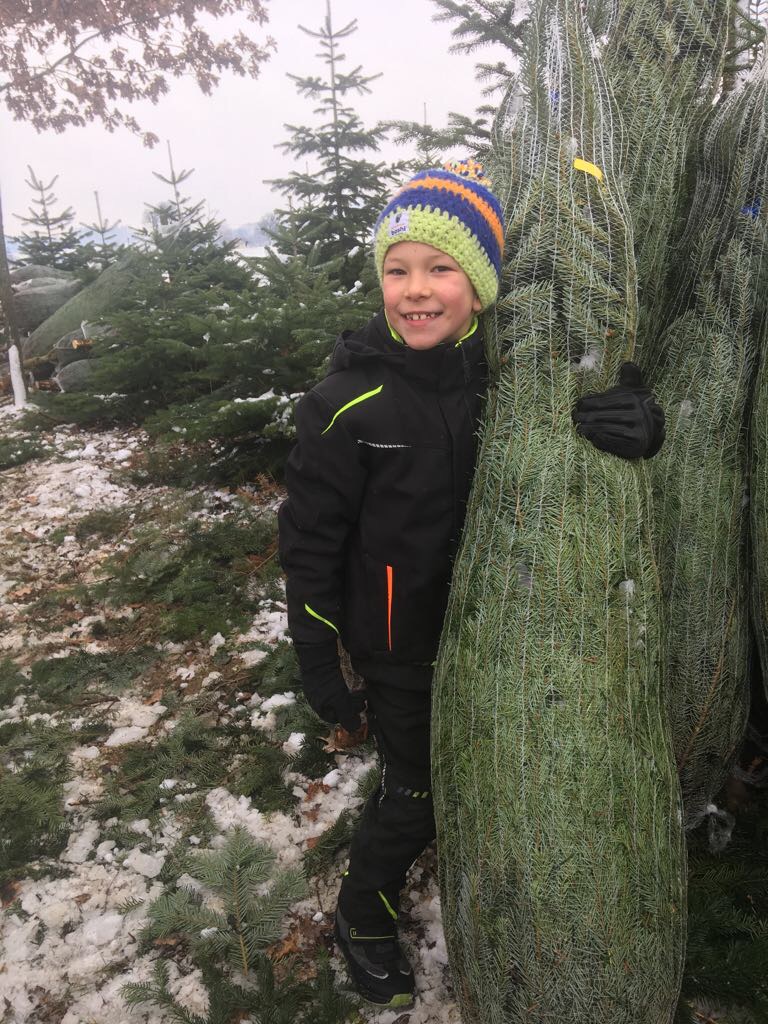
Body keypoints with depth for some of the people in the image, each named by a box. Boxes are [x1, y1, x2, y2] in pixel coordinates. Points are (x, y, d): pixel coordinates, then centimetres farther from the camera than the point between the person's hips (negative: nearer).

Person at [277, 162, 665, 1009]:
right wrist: (319, 666, -11)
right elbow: (309, 543, -13)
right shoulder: (347, 403, -20)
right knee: (415, 792, 9)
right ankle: (362, 918, 38)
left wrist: (637, 418, -24)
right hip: (397, 645, -4)